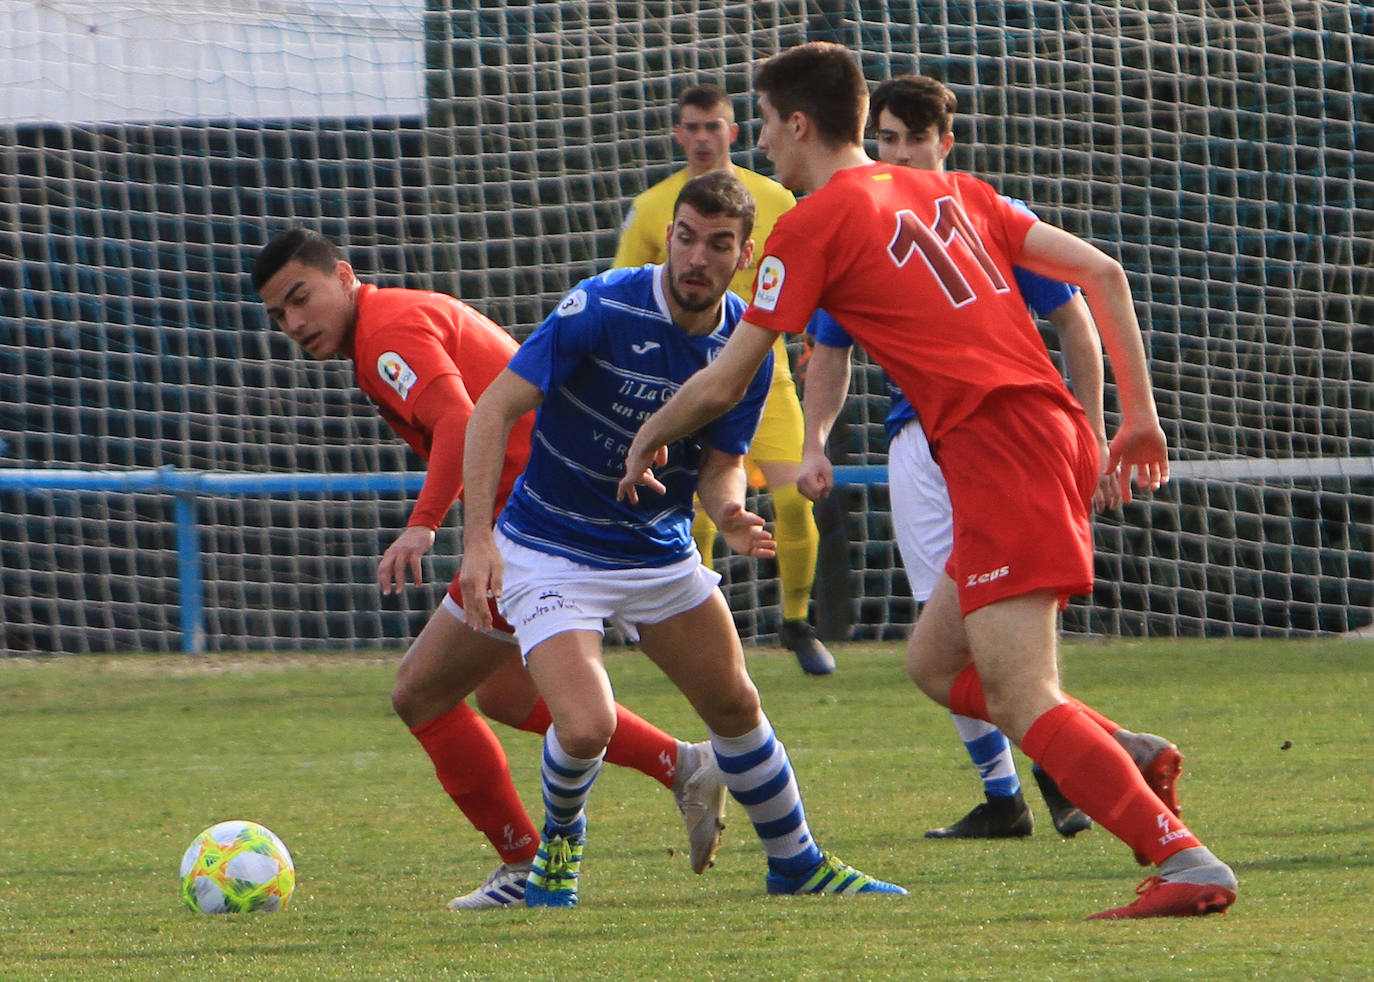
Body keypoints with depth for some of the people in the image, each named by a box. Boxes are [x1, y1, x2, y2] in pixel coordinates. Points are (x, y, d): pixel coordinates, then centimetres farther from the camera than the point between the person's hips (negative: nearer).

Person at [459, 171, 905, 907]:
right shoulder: (603, 308, -23)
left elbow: (722, 462, 1)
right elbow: (495, 409, -21)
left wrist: (730, 513, -24)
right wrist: (478, 538, -30)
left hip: (661, 551, 5)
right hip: (551, 551, -5)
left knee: (735, 707, 12)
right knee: (586, 727, -21)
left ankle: (797, 865, 34)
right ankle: (560, 839, 13)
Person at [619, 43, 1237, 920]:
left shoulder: (815, 223, 1)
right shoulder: (950, 193, 22)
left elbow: (721, 386, 5)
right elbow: (1100, 272, 19)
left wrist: (647, 442, 24)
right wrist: (1142, 415, 22)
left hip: (994, 441, -8)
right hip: (1057, 426, 8)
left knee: (1022, 701, -14)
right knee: (937, 663, 18)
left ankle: (1189, 863, -27)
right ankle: (1127, 758, 0)